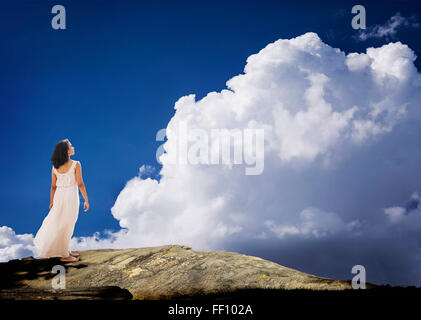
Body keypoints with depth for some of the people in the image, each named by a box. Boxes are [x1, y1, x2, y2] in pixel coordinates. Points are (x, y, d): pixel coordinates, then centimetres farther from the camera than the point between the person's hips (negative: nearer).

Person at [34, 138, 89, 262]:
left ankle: (66, 250, 26)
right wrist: (86, 200, -4)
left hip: (59, 196, 5)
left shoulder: (55, 167, 3)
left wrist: (51, 202, 16)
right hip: (71, 196, -5)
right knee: (67, 226, 2)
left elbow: (53, 186, 7)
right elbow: (80, 184, -12)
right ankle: (65, 255, 9)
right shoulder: (76, 164, -11)